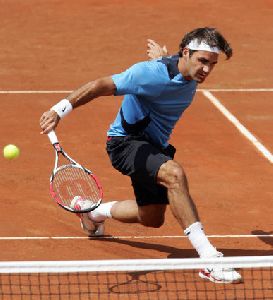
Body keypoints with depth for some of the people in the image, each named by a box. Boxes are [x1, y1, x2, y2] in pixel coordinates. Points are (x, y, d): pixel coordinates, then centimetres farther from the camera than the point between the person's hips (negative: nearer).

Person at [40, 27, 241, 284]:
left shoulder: (191, 74, -4)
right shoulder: (151, 74, -29)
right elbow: (102, 86, -31)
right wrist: (61, 109, -37)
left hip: (153, 146, 9)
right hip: (125, 141, -9)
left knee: (153, 219, 20)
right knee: (174, 173, -36)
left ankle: (93, 211, 48)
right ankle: (208, 258, -39)